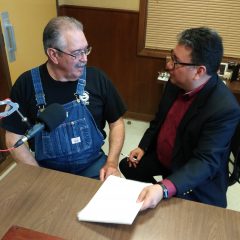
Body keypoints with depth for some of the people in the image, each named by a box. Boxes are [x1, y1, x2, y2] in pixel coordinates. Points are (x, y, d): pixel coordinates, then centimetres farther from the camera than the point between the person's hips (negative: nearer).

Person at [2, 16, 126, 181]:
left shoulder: (96, 78, -8)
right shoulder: (26, 84, -10)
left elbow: (116, 122, 2)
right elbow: (14, 138, -3)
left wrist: (112, 163, -9)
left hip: (93, 164, 0)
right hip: (47, 170, 0)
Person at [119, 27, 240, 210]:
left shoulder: (225, 108, -31)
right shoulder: (176, 82, -10)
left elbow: (206, 161, -34)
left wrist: (164, 189, -46)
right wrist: (143, 146, 3)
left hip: (196, 178, -6)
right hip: (160, 156, 7)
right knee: (127, 166, 11)